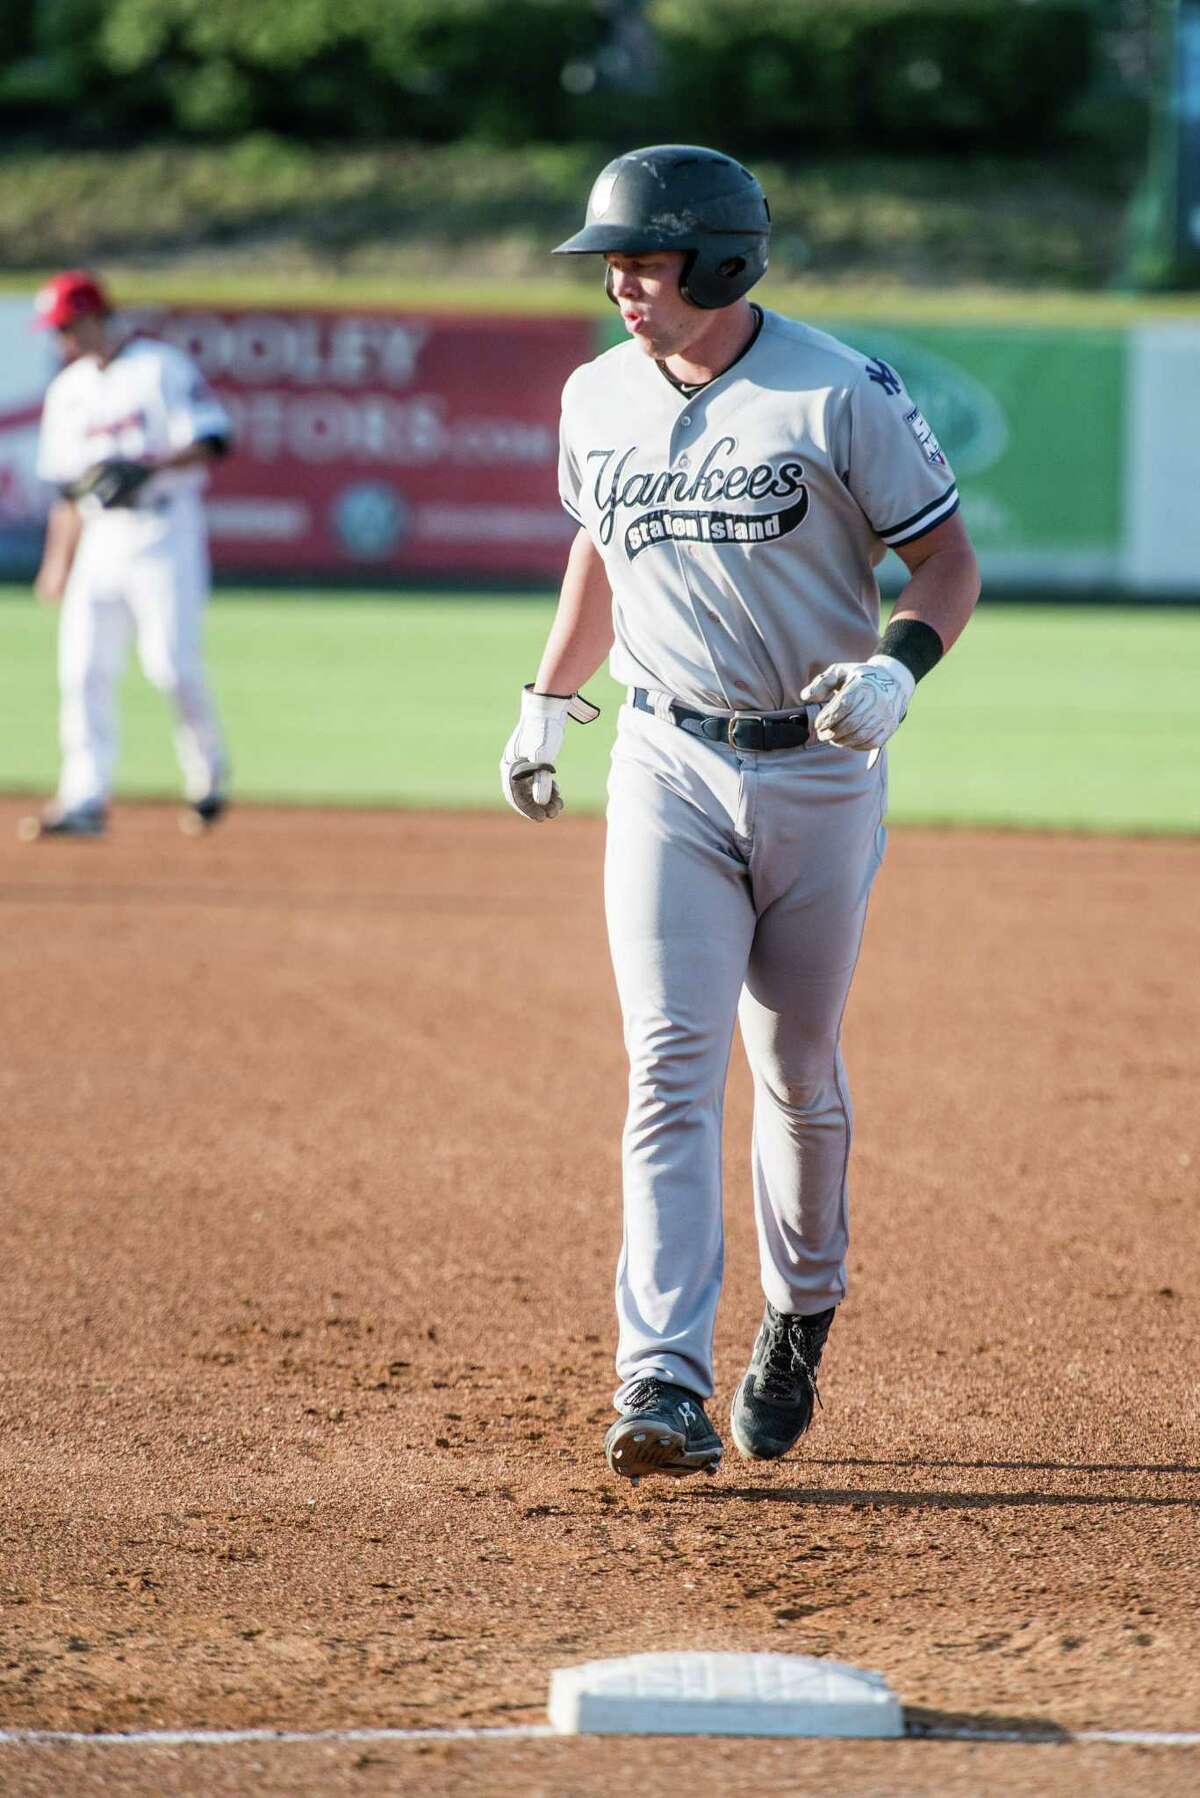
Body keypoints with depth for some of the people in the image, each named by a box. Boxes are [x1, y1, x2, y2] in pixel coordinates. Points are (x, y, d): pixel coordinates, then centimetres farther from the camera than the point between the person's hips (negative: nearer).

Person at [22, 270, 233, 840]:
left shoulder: (162, 367, -3)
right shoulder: (67, 390, 16)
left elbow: (209, 444, -10)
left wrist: (148, 468, -24)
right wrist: (57, 563, 13)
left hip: (164, 530, -6)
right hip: (100, 536, 6)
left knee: (169, 659, -13)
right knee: (82, 667, -4)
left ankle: (206, 774, 9)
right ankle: (85, 800, -5)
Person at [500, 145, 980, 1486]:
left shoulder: (841, 395, -11)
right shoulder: (598, 398, 3)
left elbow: (948, 561, -7)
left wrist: (897, 668, -26)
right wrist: (547, 704, 21)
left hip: (822, 772, -2)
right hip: (669, 770, 2)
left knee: (798, 1073, 10)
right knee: (672, 1066, -11)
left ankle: (802, 1310, 37)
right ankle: (665, 1386, -19)